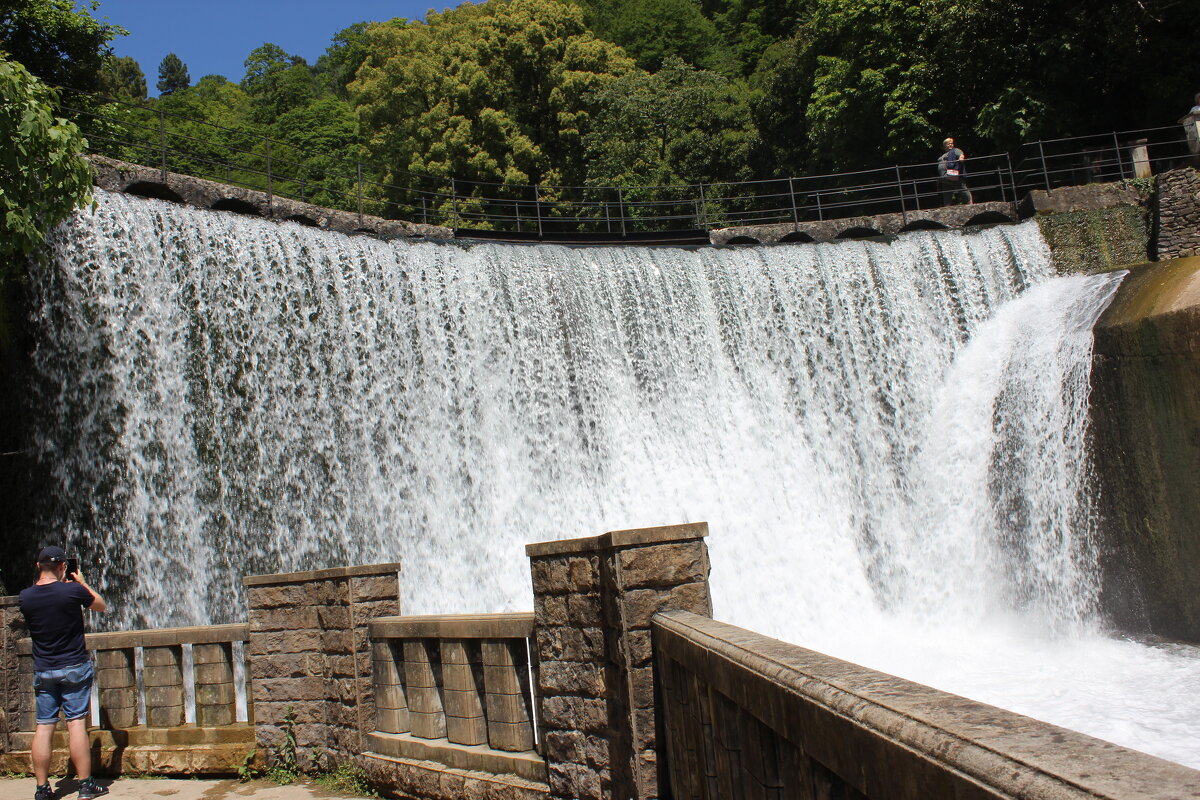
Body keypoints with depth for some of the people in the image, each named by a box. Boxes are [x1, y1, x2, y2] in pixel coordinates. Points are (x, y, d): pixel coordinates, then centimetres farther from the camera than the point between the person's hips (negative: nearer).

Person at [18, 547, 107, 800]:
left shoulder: (26, 596, -3)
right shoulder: (73, 590, -14)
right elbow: (101, 605, 5)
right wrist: (81, 582, 15)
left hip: (42, 671, 3)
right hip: (74, 667, -3)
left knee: (44, 727, 7)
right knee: (76, 724, -1)